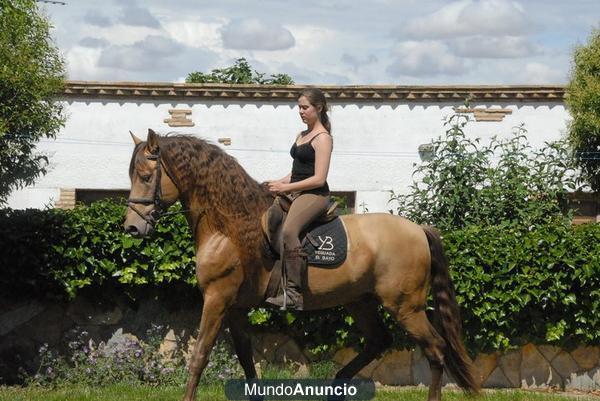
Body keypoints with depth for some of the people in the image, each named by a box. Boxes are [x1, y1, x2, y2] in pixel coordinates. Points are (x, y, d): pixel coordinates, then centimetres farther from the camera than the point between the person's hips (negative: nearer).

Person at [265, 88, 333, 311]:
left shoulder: (323, 138, -10)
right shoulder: (302, 135, 18)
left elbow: (318, 179, -17)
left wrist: (285, 187, -17)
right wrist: (279, 183, 5)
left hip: (314, 194, -10)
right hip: (295, 192, 10)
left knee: (288, 231, -33)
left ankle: (294, 295, -34)